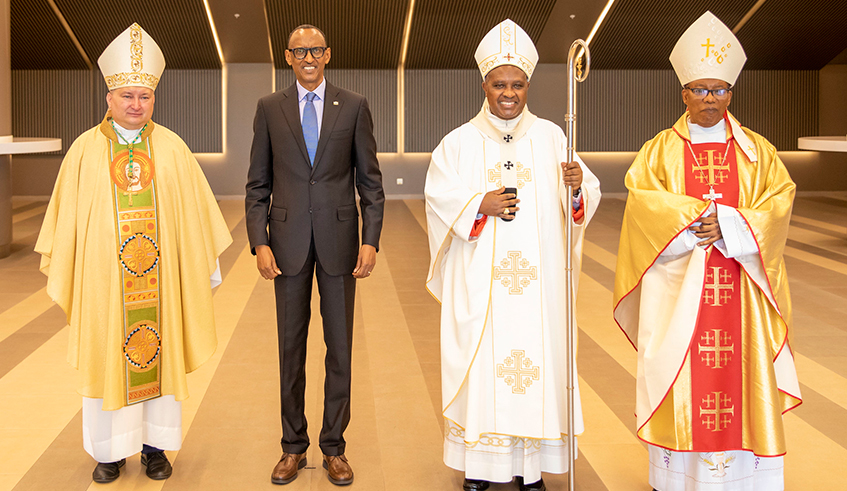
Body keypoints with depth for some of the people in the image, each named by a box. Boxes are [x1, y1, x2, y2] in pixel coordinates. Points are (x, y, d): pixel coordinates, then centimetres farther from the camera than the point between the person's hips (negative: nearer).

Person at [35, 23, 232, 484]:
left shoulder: (172, 148, 2)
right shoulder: (85, 149, 0)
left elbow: (195, 208, 5)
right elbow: (65, 213, 3)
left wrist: (207, 263, 7)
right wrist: (61, 270, 3)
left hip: (159, 276, 1)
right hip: (103, 276, 0)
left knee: (159, 354, 7)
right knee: (106, 356, 6)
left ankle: (154, 444, 20)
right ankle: (111, 449, 20)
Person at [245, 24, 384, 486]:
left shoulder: (354, 106, 2)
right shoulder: (269, 108, 4)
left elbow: (370, 180, 2)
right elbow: (257, 184, 4)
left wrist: (371, 239, -6)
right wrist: (259, 242, -5)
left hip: (338, 239, 0)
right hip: (289, 242, 1)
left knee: (339, 347, 6)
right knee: (291, 347, 8)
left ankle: (334, 447, 19)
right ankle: (293, 447, 21)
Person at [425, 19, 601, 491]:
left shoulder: (550, 137, 6)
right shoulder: (459, 142, 4)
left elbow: (586, 194, 2)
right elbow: (438, 194, -1)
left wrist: (578, 186, -20)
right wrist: (479, 205, -15)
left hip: (537, 280, 1)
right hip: (479, 280, -1)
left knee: (538, 360, 3)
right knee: (480, 360, 2)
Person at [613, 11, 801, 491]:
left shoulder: (758, 150, 9)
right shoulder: (659, 150, 6)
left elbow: (780, 200, -3)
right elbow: (643, 199, -8)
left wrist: (729, 226, -18)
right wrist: (698, 216, -20)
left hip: (738, 289, 1)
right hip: (677, 289, -1)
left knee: (742, 377, 1)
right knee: (678, 378, 0)